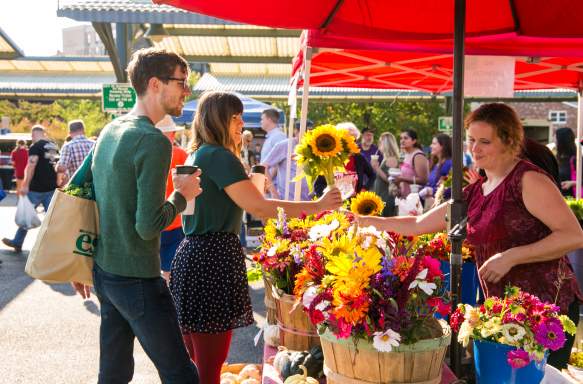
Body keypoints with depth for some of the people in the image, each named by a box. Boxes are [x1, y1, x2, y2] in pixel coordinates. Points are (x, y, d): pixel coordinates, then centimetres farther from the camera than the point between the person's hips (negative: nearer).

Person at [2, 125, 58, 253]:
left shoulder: (36, 147, -10)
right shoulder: (54, 146, 11)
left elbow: (31, 166, -20)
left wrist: (25, 185, -20)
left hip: (37, 188, -6)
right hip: (51, 187, 6)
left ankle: (17, 242, 17)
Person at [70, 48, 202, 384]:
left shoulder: (110, 131, 8)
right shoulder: (154, 142, -19)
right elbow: (148, 226, -23)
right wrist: (182, 195, -5)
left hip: (104, 270, 9)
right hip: (137, 279, -9)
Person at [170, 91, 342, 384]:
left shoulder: (197, 155, 17)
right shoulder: (220, 156, -13)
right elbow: (258, 207, -19)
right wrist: (317, 206, -14)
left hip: (194, 253, 10)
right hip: (213, 258, -10)